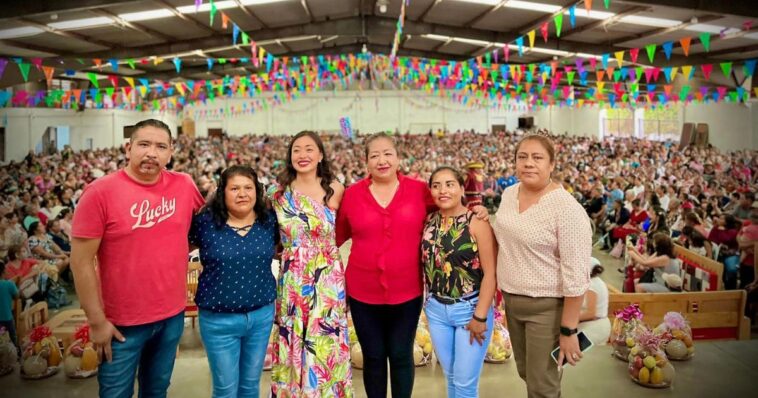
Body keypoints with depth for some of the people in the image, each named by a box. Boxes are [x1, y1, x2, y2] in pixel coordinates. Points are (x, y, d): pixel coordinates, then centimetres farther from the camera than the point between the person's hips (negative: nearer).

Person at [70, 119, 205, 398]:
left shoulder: (184, 185, -4)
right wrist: (97, 321, -12)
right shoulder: (100, 192, -15)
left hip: (173, 315, 3)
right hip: (123, 322, -3)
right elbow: (81, 261, -13)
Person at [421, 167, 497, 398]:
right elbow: (425, 264, 7)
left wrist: (480, 316, -16)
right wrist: (430, 301, 0)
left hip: (471, 309, -4)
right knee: (450, 375, 19)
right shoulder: (428, 221, 1)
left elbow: (490, 273, -15)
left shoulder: (477, 222, -14)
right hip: (436, 310, 4)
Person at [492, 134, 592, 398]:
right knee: (525, 372, 23)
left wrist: (568, 331, -19)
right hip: (511, 300, 7)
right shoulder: (509, 193, 0)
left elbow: (576, 276, -21)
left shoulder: (567, 208, -21)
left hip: (547, 306, -6)